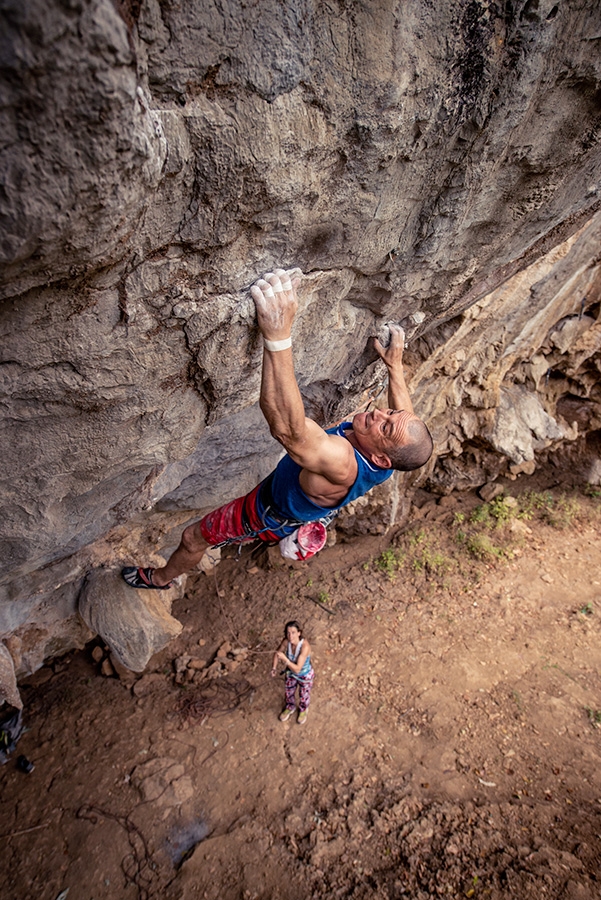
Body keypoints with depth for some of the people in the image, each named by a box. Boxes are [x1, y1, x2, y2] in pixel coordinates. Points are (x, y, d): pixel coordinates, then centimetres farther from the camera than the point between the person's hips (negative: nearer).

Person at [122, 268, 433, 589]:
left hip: (270, 517, -5)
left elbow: (288, 429, -67)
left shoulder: (342, 463, -50)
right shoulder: (386, 458, -26)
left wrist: (278, 336, -74)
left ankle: (161, 577, 46)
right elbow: (405, 410, -1)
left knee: (193, 538, 16)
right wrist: (395, 365, 1)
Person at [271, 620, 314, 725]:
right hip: (291, 673, 4)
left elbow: (297, 669, -39)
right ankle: (290, 708, 62)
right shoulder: (286, 641, -26)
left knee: (304, 696, 26)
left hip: (305, 676, -4)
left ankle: (303, 710, 60)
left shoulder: (305, 646, -42)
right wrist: (274, 668, -17)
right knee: (289, 692, 30)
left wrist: (284, 659, -49)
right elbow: (277, 652, -5)